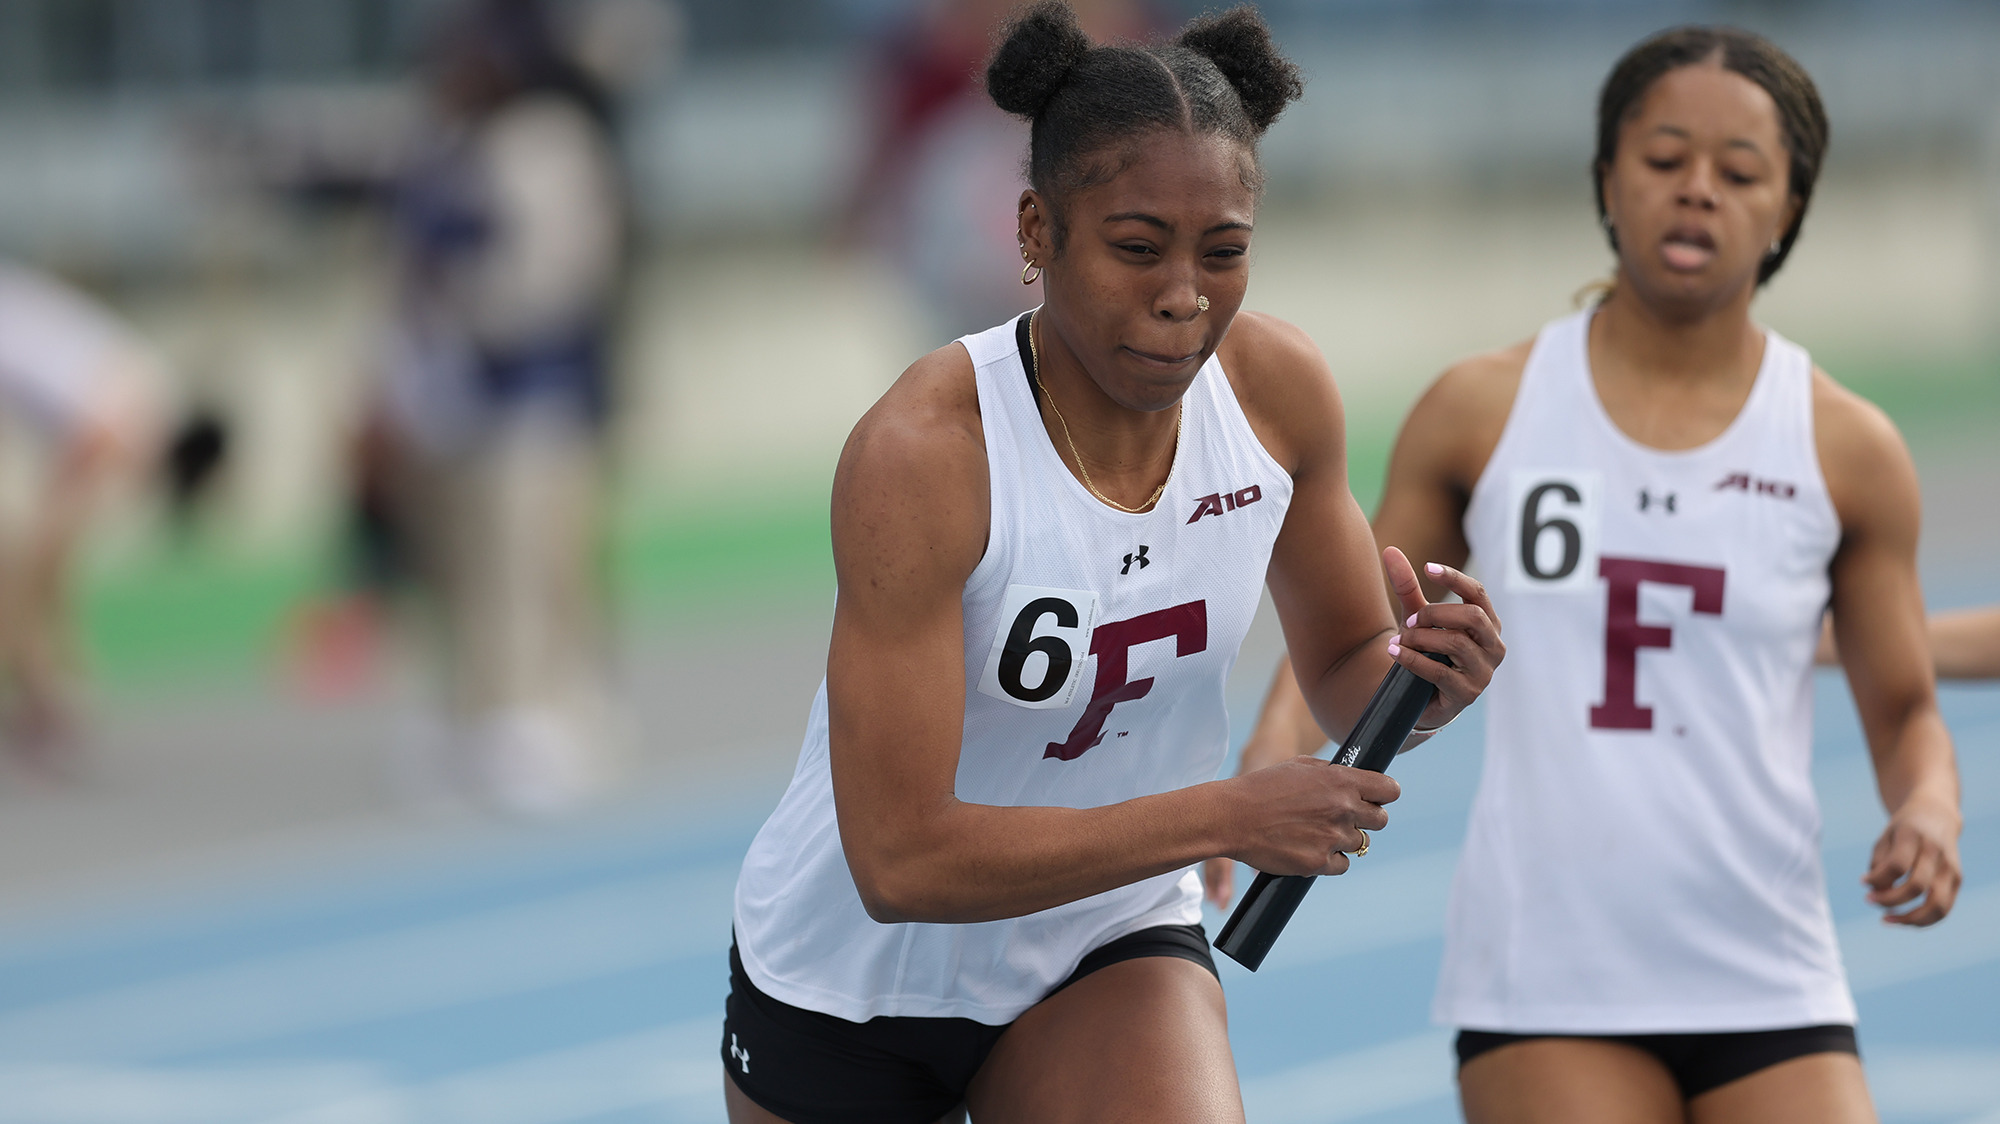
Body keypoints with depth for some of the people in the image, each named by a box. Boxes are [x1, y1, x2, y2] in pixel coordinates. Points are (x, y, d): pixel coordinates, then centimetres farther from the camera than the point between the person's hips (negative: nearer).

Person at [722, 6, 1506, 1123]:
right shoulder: (921, 453, -30)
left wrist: (1417, 680, -21)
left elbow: (1343, 667, 3)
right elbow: (901, 862, -32)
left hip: (1113, 946, 3)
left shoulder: (1281, 390, -14)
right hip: (857, 979, -3)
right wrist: (1225, 817, -34)